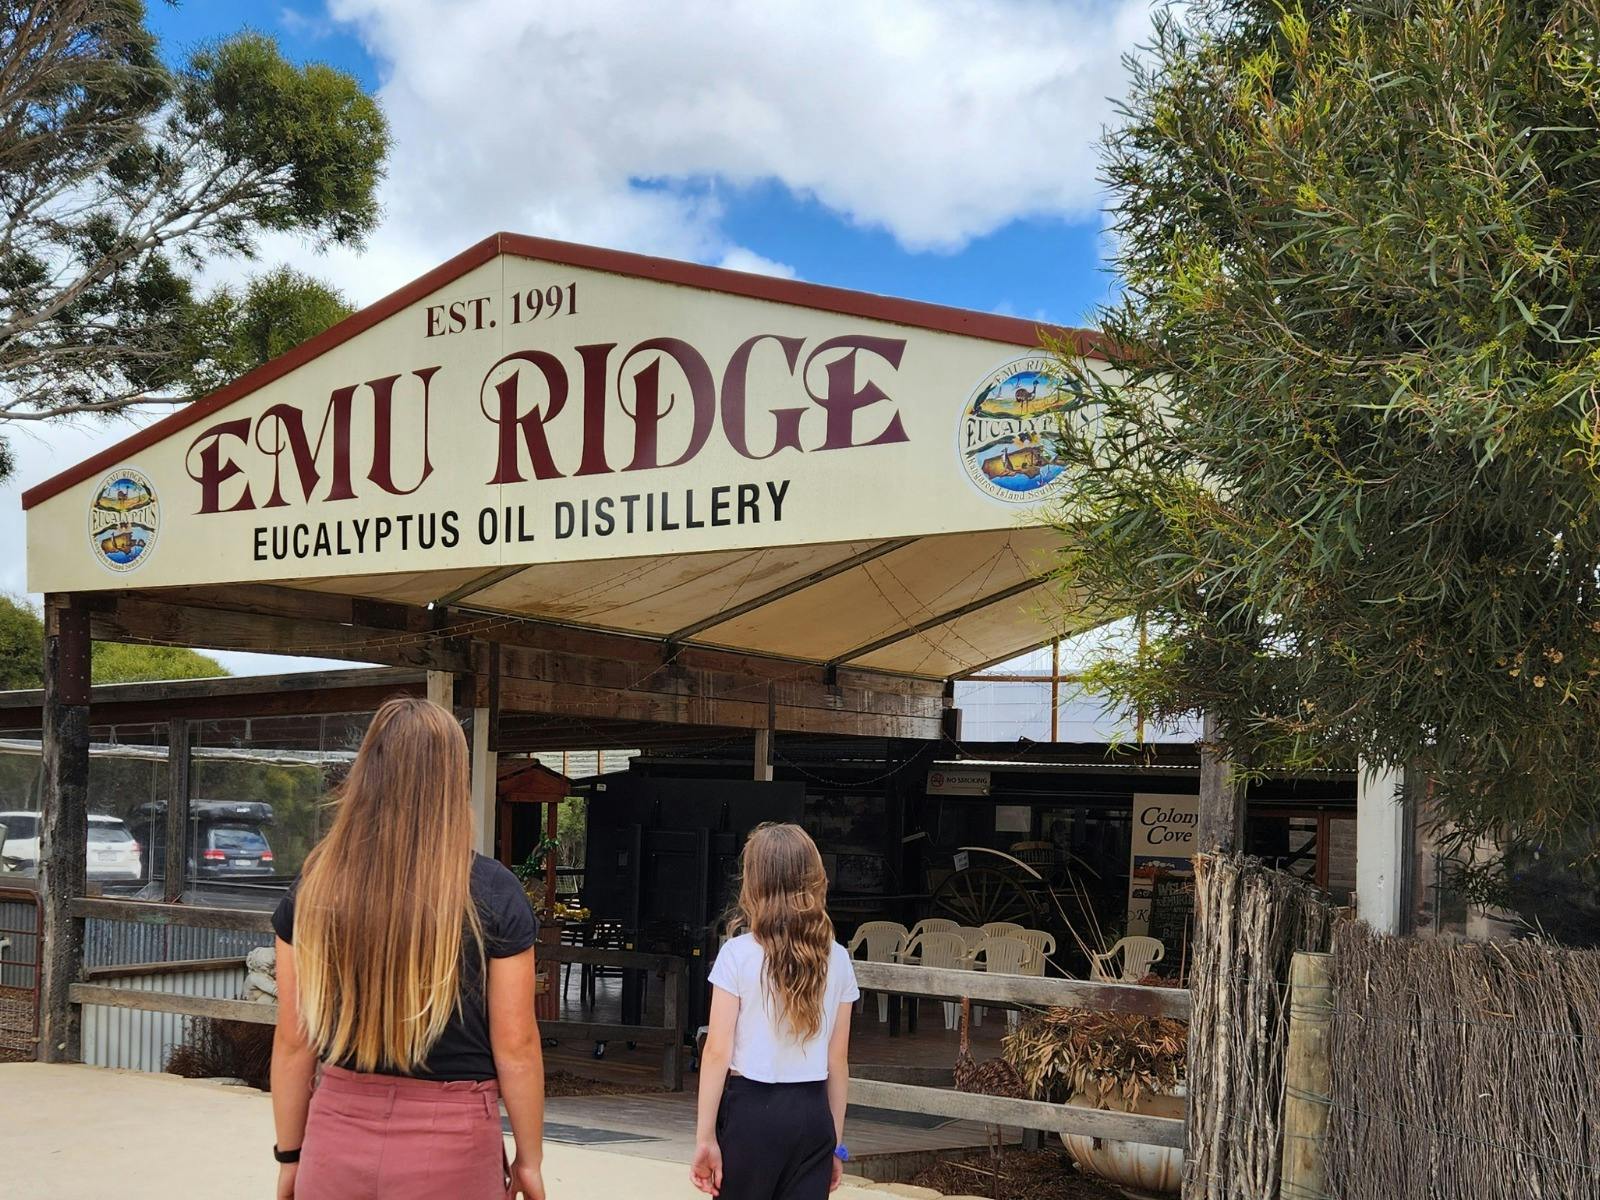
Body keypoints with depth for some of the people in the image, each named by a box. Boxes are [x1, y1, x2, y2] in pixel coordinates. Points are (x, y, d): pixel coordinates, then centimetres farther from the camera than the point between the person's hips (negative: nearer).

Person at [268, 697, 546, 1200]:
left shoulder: (314, 887, -3)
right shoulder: (492, 892, -9)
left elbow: (292, 1042, 2)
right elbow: (515, 1045, -7)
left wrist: (290, 1155, 13)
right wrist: (529, 1159, 4)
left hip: (337, 1139, 2)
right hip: (450, 1150, -2)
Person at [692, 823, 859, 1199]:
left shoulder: (739, 954, -7)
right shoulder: (836, 960, 3)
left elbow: (717, 1050, -9)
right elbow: (838, 1060, 6)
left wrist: (706, 1136, -6)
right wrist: (836, 1142, 13)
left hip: (750, 1110, -3)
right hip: (813, 1112, 3)